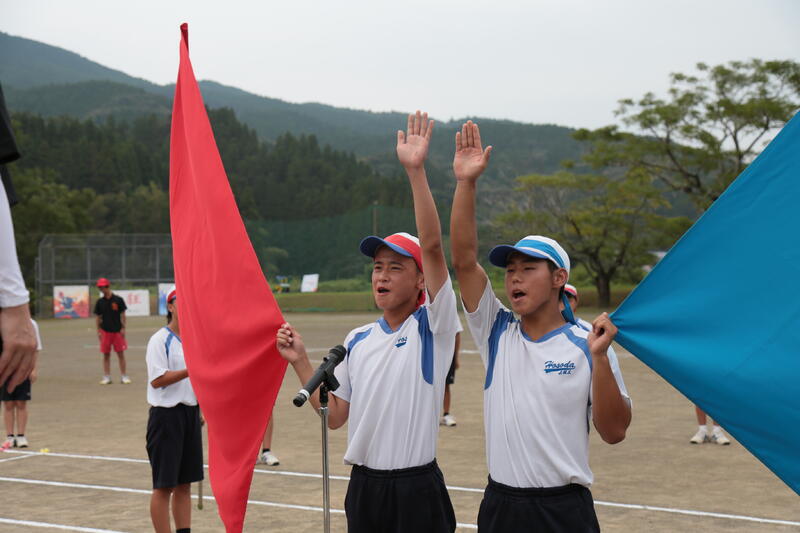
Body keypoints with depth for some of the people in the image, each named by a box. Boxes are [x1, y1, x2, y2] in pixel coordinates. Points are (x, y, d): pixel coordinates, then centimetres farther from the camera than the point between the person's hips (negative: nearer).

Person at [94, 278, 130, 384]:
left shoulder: (118, 300, -1)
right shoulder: (100, 302, 5)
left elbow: (122, 315, 1)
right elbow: (97, 317, 9)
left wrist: (123, 328, -5)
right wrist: (98, 331, 3)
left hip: (117, 331, -2)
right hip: (105, 331, 2)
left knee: (121, 354, 0)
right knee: (106, 355, 5)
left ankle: (124, 376, 6)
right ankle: (106, 377, 10)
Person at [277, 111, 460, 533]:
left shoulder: (432, 326, -6)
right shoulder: (357, 340, 9)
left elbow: (433, 246, -19)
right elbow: (335, 415, 13)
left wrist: (416, 171, -26)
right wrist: (300, 363, 4)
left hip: (417, 489, -5)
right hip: (363, 485, 5)